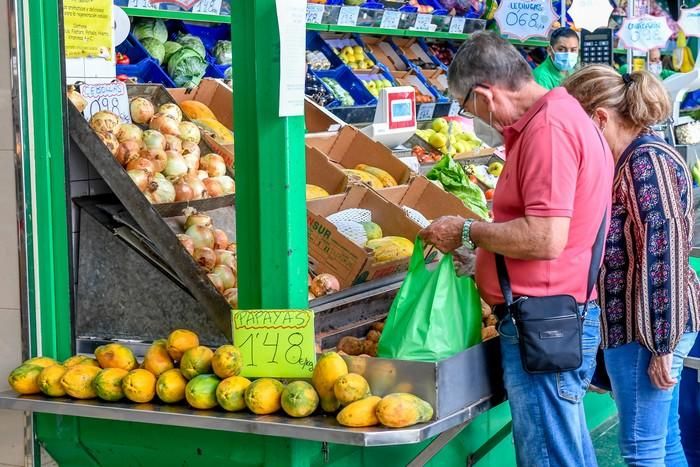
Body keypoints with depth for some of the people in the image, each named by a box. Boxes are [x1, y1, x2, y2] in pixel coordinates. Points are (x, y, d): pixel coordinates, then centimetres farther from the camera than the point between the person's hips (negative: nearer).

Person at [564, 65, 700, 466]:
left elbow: (665, 254, -21)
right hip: (651, 324, 10)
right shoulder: (635, 158, 12)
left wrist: (662, 344, -20)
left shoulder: (646, 161, -17)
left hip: (648, 328, -10)